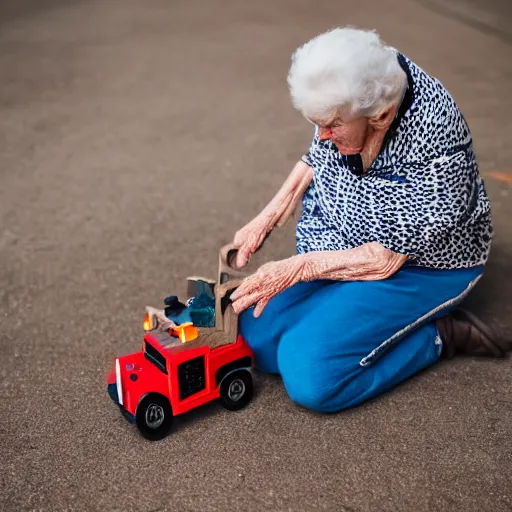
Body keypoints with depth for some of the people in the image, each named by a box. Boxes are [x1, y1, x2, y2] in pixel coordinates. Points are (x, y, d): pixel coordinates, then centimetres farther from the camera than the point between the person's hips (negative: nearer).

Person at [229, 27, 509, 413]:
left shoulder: (436, 150, -33)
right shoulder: (348, 95, -15)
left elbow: (386, 258, -25)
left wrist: (298, 268, -25)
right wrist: (266, 220, 0)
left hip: (420, 264, -6)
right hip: (344, 240, 7)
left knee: (309, 374, -21)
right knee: (256, 333, -5)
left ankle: (440, 335, -3)